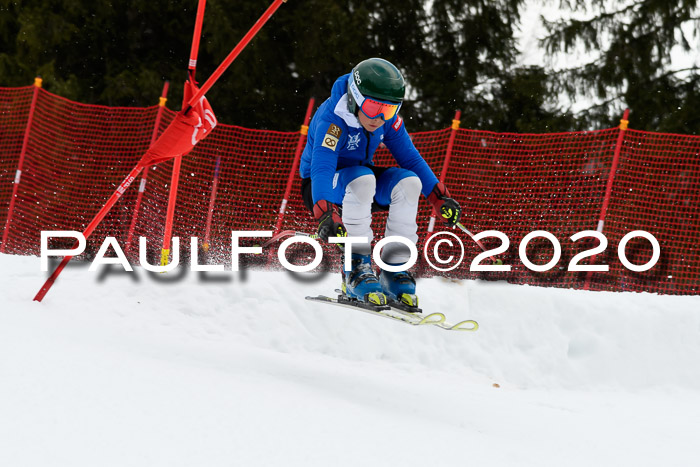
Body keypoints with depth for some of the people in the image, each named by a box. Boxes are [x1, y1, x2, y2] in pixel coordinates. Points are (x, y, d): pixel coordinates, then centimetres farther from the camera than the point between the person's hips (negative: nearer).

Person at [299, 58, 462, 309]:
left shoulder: (388, 119, -10)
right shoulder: (332, 119, -29)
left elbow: (410, 157, -2)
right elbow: (321, 166, -42)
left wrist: (439, 196, -10)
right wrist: (326, 213, -56)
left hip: (361, 177, 6)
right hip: (322, 187, -6)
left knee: (408, 182, -21)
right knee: (362, 178, -37)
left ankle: (395, 271, -16)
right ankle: (357, 267, -29)